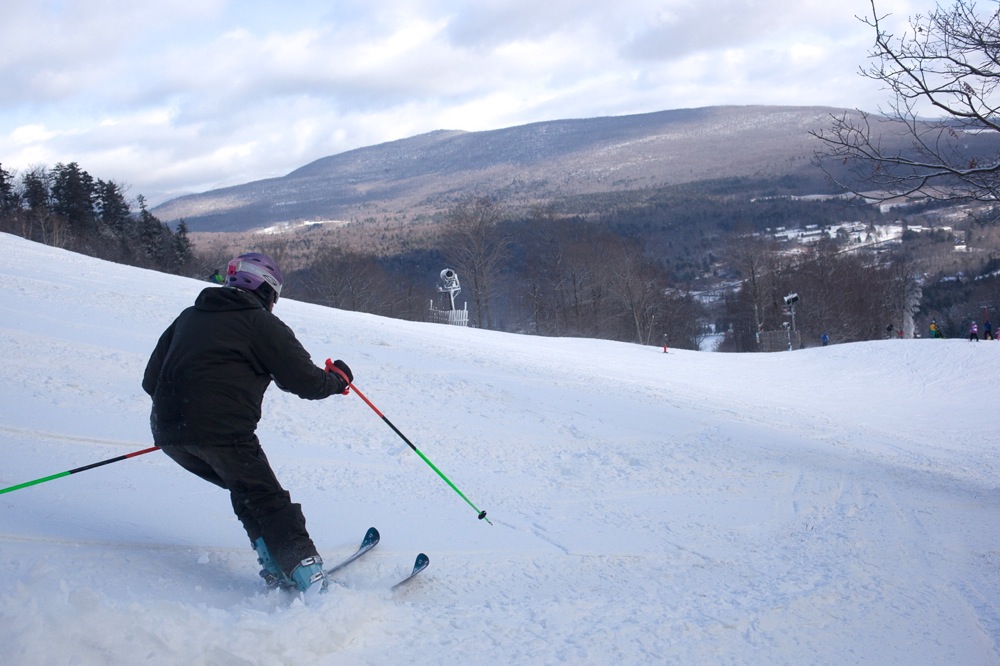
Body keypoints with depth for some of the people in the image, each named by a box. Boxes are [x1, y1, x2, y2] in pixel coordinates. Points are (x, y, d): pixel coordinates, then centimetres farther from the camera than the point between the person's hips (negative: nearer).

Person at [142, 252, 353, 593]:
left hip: (167, 431, 7)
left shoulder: (189, 317, 23)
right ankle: (311, 584, -8)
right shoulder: (262, 324, 4)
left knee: (247, 492, 24)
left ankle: (277, 570, 17)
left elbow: (151, 379, 23)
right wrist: (338, 379, 23)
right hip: (223, 433, -7)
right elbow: (306, 381, 3)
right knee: (270, 504, 1)